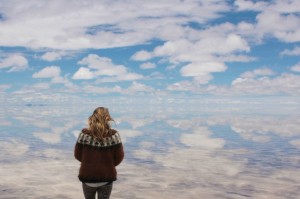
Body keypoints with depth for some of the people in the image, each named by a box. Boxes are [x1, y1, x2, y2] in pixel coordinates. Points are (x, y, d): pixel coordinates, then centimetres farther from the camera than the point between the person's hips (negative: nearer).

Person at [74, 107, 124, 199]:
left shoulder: (84, 134, -12)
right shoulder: (113, 135, -15)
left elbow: (77, 155, -2)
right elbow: (119, 156, -7)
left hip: (87, 177, 1)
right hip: (106, 178, -1)